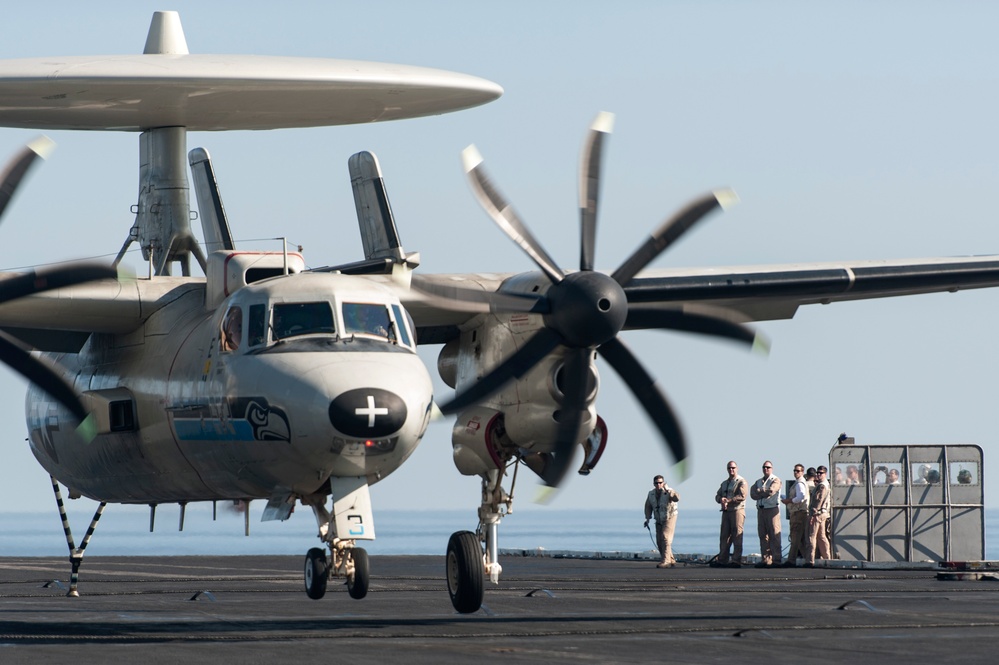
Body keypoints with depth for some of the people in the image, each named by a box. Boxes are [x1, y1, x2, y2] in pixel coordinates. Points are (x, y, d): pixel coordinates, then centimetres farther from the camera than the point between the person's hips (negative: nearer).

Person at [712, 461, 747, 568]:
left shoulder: (741, 482, -1)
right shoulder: (724, 483, 22)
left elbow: (742, 496, -14)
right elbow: (717, 496, 16)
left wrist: (728, 500, -17)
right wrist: (721, 500, -8)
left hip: (737, 510, -7)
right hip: (726, 511, 7)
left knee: (737, 536, -7)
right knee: (724, 536, 4)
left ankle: (736, 560, -8)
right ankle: (722, 560, 6)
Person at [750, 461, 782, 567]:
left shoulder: (775, 480, 2)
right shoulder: (758, 482, 20)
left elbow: (771, 491, -15)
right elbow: (753, 494, 6)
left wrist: (760, 491, -1)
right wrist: (765, 493, -9)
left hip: (772, 509, -6)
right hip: (761, 510, 6)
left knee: (774, 535, -9)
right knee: (763, 536, 4)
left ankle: (776, 560, -11)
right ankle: (765, 560, 6)